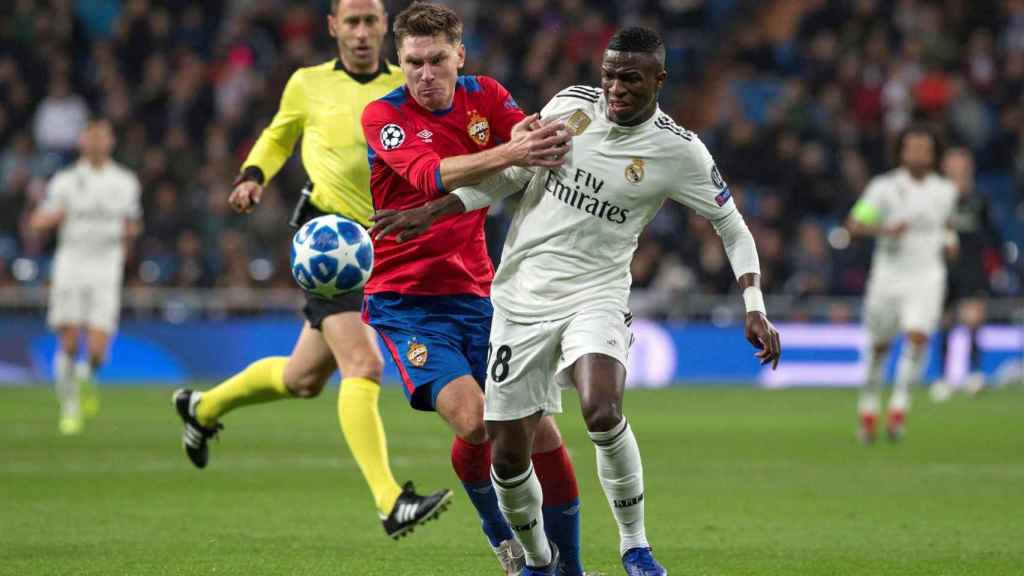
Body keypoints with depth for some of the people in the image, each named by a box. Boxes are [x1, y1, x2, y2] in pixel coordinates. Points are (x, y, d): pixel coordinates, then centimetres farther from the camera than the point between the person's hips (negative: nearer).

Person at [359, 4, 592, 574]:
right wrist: (508, 154, -43)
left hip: (477, 294, 4)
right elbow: (431, 175, -29)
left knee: (539, 430, -3)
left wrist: (533, 138, -35)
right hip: (405, 300, -4)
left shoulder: (486, 97, 3)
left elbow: (540, 144, -11)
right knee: (474, 420, -22)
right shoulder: (383, 116, -11)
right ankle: (497, 529, 7)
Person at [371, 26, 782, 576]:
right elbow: (511, 173, 12)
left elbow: (732, 226, 4)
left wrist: (755, 310, -6)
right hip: (521, 299, 3)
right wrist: (430, 212, 6)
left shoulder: (678, 152, -8)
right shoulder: (571, 105, -1)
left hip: (594, 297, -3)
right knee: (508, 454, 1)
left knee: (602, 412, -31)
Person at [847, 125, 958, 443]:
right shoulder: (884, 186, -5)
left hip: (927, 276, 1)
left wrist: (949, 238, 9)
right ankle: (868, 407, 27)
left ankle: (899, 407, -16)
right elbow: (855, 225, -12)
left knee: (918, 336, -21)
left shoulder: (945, 190, 6)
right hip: (888, 275, -1)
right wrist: (884, 230, -28)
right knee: (879, 345, 8)